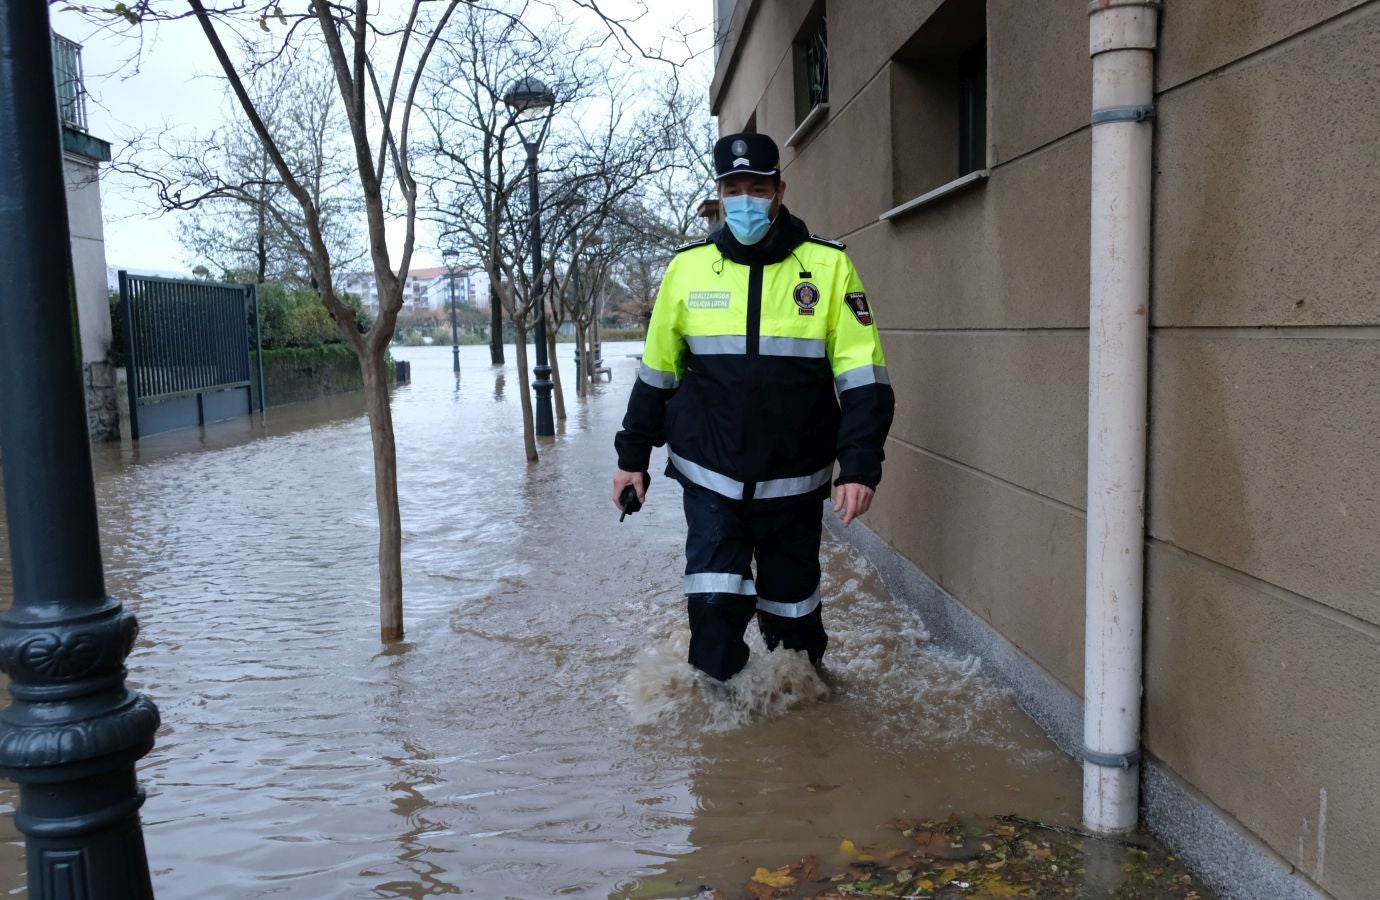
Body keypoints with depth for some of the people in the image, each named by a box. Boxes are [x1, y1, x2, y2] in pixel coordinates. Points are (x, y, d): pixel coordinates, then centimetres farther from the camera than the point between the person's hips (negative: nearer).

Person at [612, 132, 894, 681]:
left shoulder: (828, 266, -5)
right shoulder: (688, 266, 0)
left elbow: (863, 376, -6)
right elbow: (656, 371, 8)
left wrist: (861, 466, -15)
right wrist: (633, 456, 10)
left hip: (794, 485, 0)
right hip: (710, 480, 1)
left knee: (792, 606, 13)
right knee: (714, 605, -7)